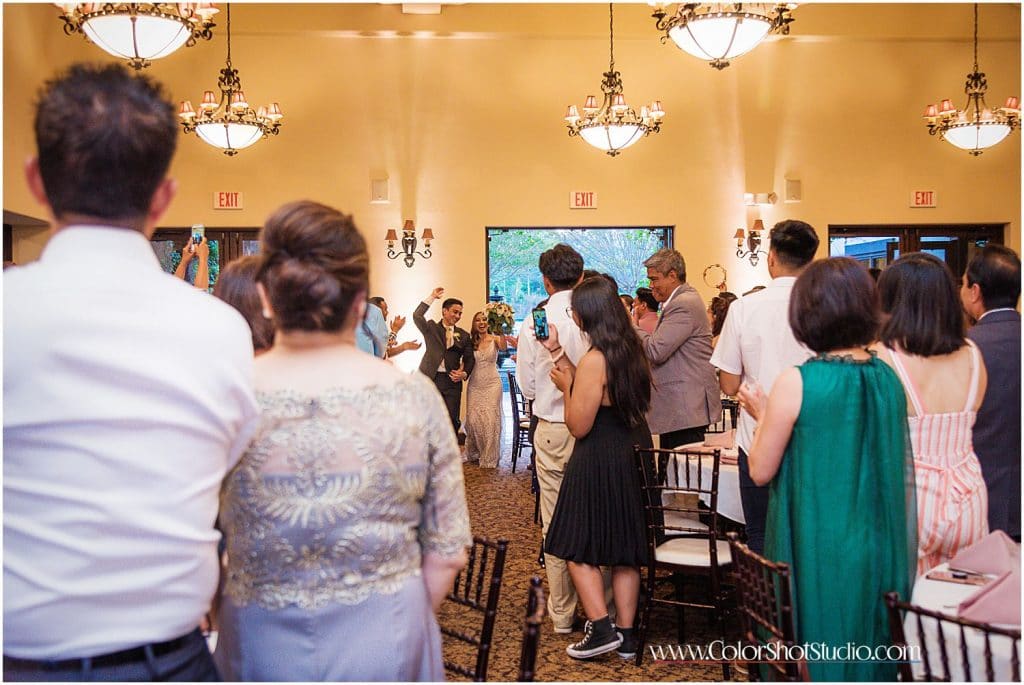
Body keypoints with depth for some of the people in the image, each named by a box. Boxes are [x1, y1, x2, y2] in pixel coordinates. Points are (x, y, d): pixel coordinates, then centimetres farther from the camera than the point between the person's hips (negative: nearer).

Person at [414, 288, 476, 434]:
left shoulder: (463, 335, 12)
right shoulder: (431, 328, 7)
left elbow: (469, 358, 13)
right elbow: (417, 316, -10)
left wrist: (465, 373, -6)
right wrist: (432, 297, -10)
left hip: (452, 381, 1)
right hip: (430, 378, -1)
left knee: (452, 419, -1)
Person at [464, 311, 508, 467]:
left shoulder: (494, 339, -3)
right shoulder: (470, 341, 4)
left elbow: (503, 348, -24)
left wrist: (501, 331, -40)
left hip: (492, 384, -2)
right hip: (475, 385, 2)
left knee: (490, 419, -4)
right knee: (473, 419, 2)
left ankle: (489, 457, 9)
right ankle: (474, 453, 23)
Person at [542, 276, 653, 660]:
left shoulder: (595, 360, -21)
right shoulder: (631, 350, 4)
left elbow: (579, 425, -17)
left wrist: (565, 386, -3)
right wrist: (558, 355, 13)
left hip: (599, 460, -8)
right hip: (635, 452, 8)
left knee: (577, 547, 7)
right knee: (624, 547, 14)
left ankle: (601, 628, 4)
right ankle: (625, 635, 21)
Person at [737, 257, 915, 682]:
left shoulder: (796, 383, -18)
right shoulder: (888, 379, -2)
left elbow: (761, 471, -10)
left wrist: (762, 414, 5)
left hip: (816, 549, -5)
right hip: (878, 548, 5)